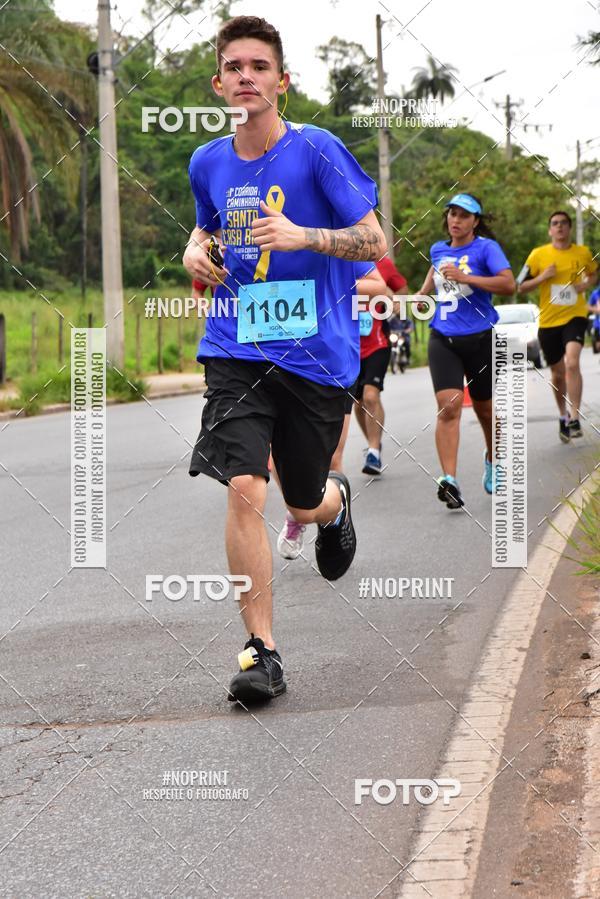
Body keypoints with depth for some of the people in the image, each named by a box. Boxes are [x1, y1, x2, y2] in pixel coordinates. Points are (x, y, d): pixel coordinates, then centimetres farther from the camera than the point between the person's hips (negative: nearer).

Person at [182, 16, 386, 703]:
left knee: (306, 505, 10)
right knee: (243, 489, -17)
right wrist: (196, 251, 4)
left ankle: (336, 502, 50)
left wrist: (302, 236, -22)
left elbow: (375, 242, -7)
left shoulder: (317, 150, -7)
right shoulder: (207, 163, 7)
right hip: (236, 350, 2)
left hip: (315, 351, -2)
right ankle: (261, 649, -9)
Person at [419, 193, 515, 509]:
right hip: (443, 340, 2)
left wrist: (465, 278, -24)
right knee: (448, 406, -16)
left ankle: (492, 460, 42)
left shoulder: (486, 247, -5)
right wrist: (422, 294, 22)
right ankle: (449, 480, -25)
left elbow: (508, 284, -20)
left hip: (479, 339, -2)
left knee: (484, 409, 12)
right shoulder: (438, 250, 11)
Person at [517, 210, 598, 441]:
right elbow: (520, 287, 2)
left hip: (574, 316, -1)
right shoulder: (539, 254, -2)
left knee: (572, 362, -25)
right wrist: (542, 277, -14)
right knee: (558, 373, 12)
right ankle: (563, 415, 36)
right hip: (548, 321, 1)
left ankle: (574, 419, -24)